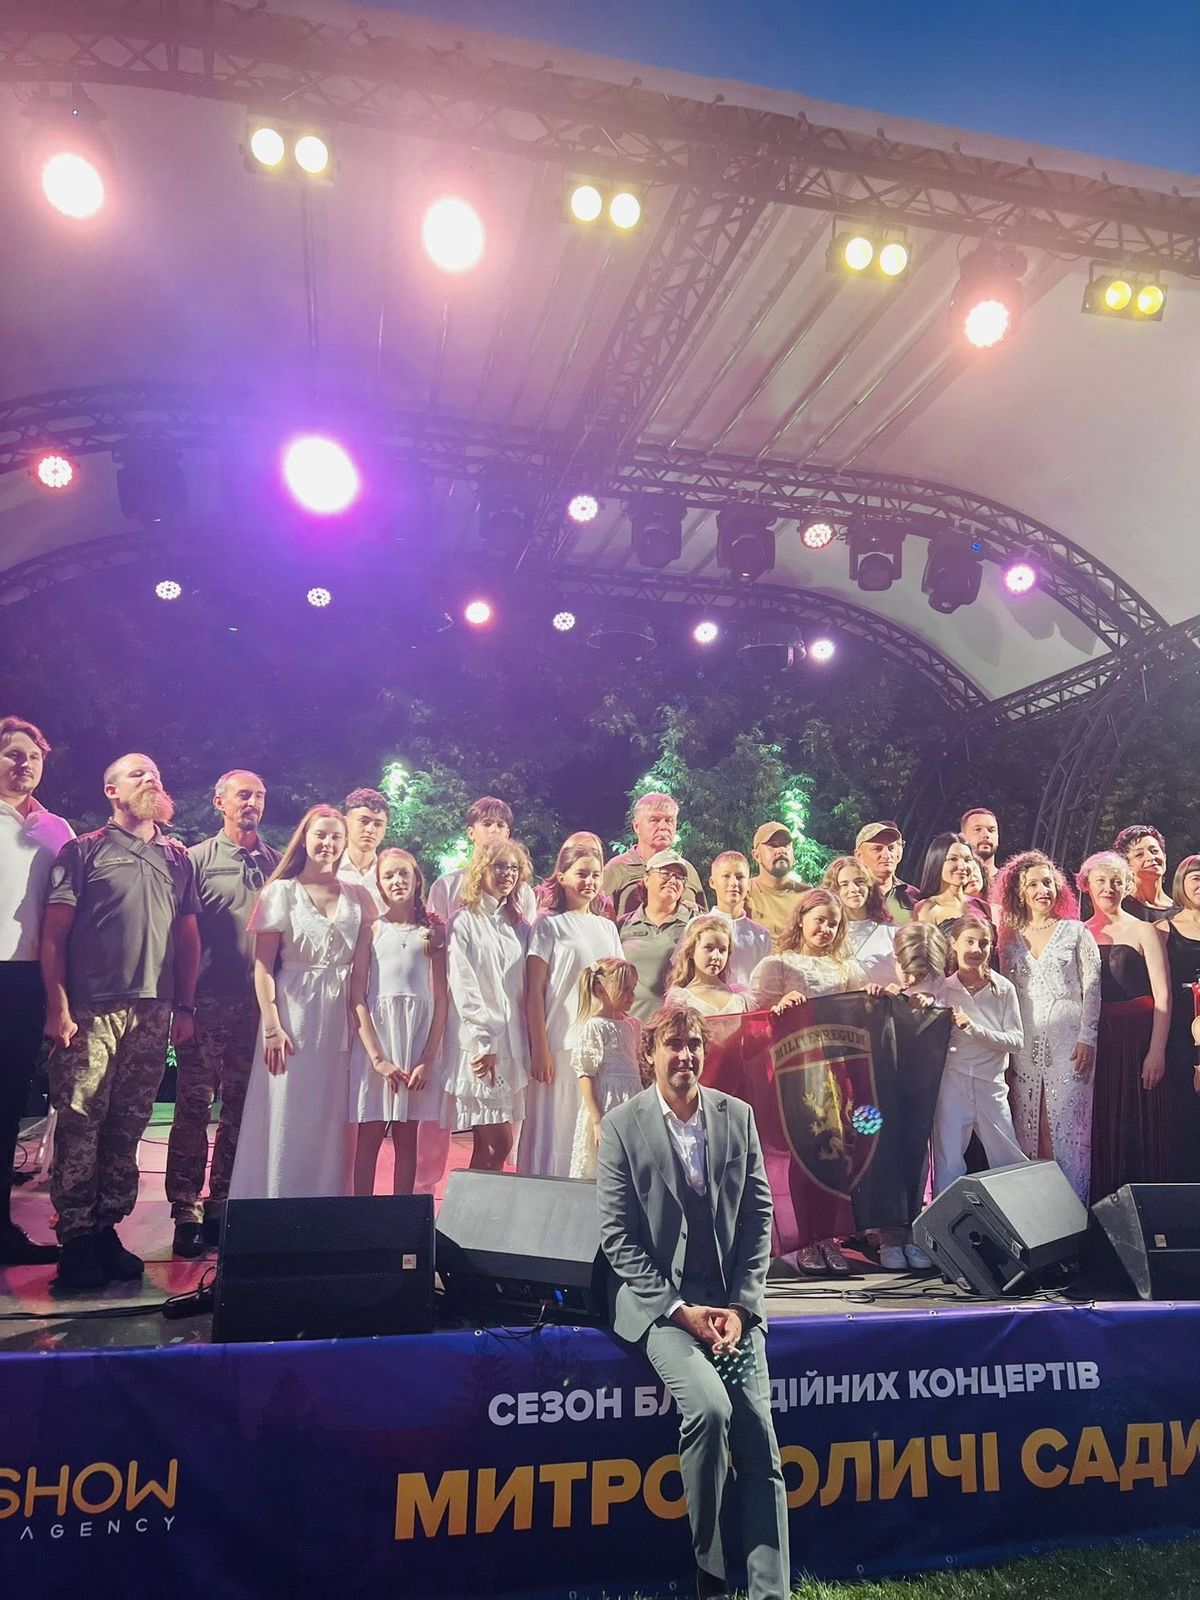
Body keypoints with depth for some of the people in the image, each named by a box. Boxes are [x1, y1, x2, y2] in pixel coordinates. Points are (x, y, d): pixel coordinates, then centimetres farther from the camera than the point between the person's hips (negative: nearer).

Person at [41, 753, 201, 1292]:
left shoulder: (178, 858, 14)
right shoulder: (84, 850, 4)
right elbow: (53, 933, 0)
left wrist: (184, 1007, 9)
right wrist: (58, 1006, -9)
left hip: (154, 1012, 4)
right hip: (92, 1009, -3)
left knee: (128, 1126, 7)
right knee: (79, 1124, -3)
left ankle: (106, 1231, 17)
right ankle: (75, 1239, 6)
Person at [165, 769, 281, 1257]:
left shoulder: (278, 863, 10)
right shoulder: (198, 859, 2)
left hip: (257, 1005, 3)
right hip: (206, 1001, -3)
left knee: (239, 1110, 10)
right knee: (193, 1108, 1)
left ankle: (220, 1205, 21)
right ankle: (185, 1211, 10)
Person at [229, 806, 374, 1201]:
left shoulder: (358, 896, 9)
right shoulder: (281, 892, 1)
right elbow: (263, 965, -3)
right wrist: (272, 1027, -11)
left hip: (341, 1019, 3)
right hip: (292, 1015, -2)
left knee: (331, 1121, 7)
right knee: (286, 1119, 0)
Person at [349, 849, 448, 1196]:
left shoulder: (432, 932, 6)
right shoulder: (372, 929, 3)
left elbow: (441, 999, 3)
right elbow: (357, 995, -2)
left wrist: (428, 1059, -6)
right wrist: (378, 1057, -11)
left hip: (419, 1039, 1)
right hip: (376, 1034, -1)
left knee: (406, 1139, 7)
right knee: (370, 1136, 2)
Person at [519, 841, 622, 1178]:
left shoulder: (607, 928, 14)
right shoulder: (549, 925, -1)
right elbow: (534, 991, -5)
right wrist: (540, 1048, -11)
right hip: (561, 1044, -5)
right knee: (557, 1131, -1)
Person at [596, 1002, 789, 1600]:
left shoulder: (738, 1116, 3)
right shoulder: (622, 1125, -6)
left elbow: (759, 1215, 6)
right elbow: (617, 1237, -6)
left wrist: (741, 1304, -4)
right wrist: (679, 1309, -12)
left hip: (731, 1300, 4)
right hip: (659, 1299, -3)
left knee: (760, 1446, -5)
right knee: (710, 1408, -23)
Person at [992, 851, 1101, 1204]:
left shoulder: (1076, 932, 5)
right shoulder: (1011, 939, 11)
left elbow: (1092, 988, 1)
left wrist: (1087, 1037, -6)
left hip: (1069, 1039, -3)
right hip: (1025, 1043, 3)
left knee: (1067, 1122, -6)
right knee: (1026, 1126, 3)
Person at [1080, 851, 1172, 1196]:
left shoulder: (1142, 931, 2)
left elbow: (1163, 995, -3)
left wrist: (1157, 1050, -11)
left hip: (1137, 1038, -2)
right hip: (1093, 1041, 2)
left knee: (1139, 1127, 0)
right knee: (1100, 1129, 4)